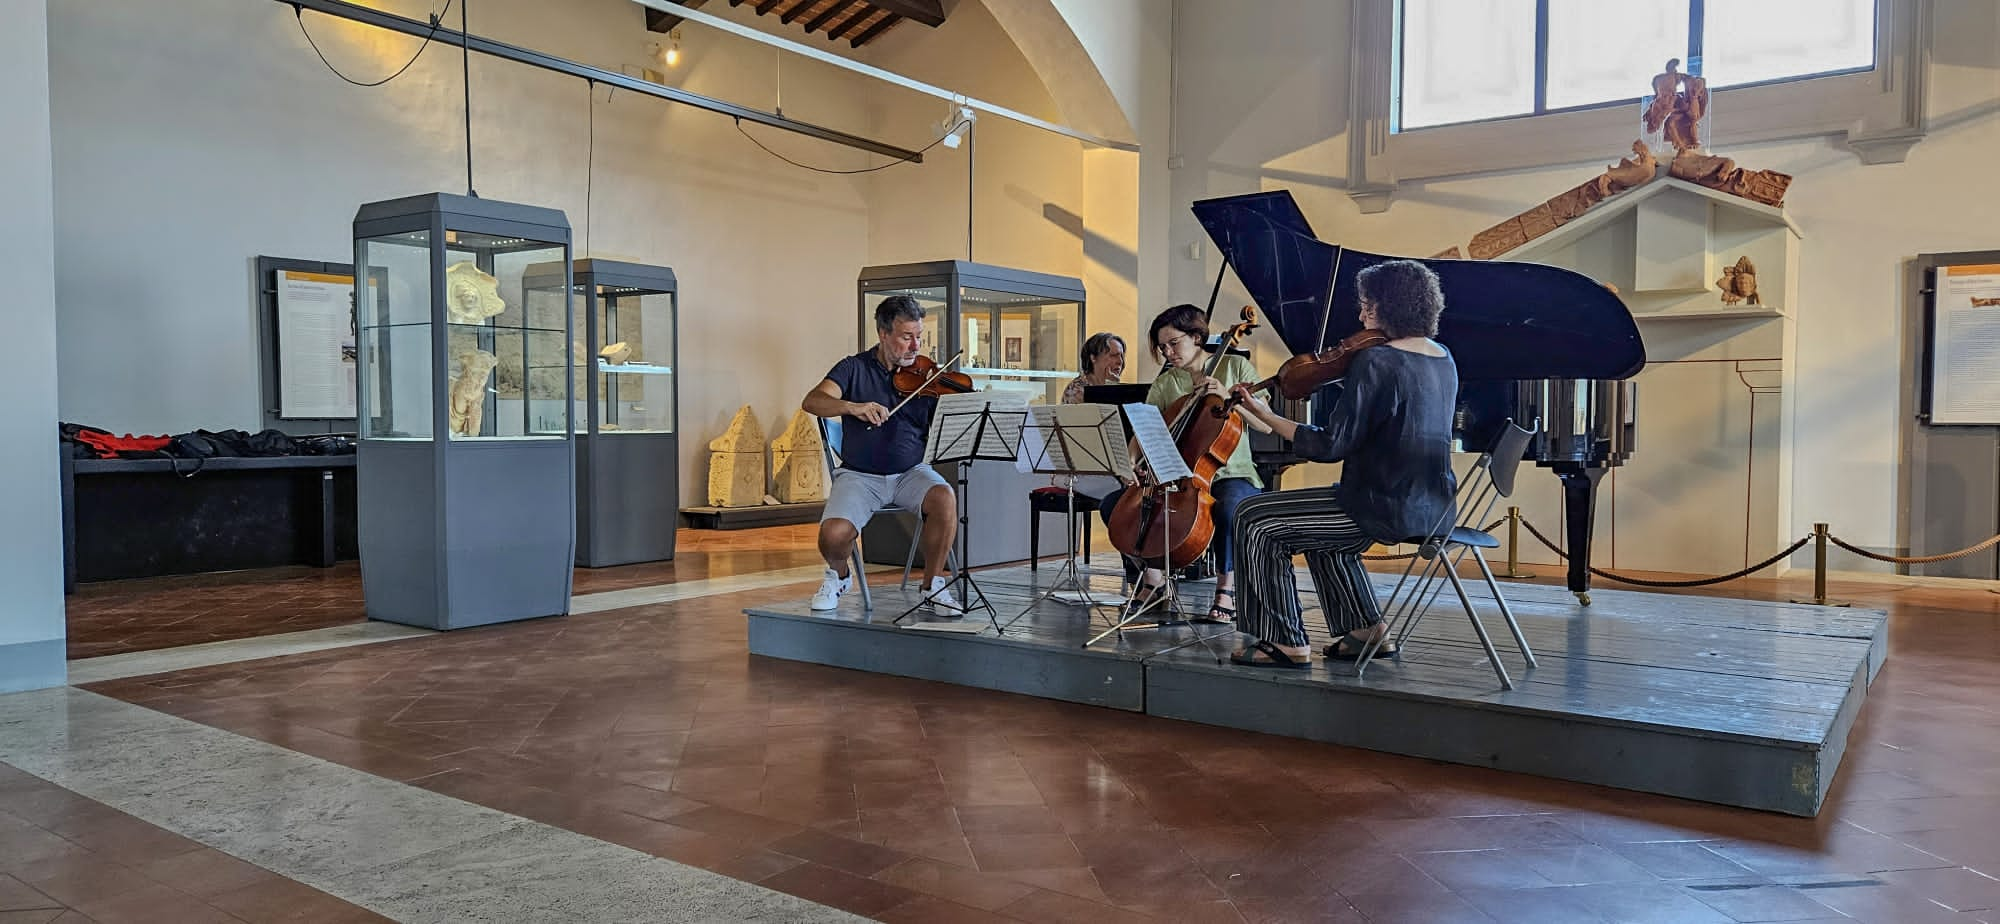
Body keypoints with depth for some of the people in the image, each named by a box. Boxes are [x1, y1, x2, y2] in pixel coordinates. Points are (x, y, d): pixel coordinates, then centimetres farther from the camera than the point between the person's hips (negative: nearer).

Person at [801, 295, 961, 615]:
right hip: (859, 474, -1)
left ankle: (933, 585, -9)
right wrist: (854, 407, -34)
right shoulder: (855, 368, -1)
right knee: (834, 534, -27)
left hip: (910, 472, 1)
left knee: (945, 499, -31)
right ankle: (838, 576, 12)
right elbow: (811, 401, -16)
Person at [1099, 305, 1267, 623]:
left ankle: (1226, 592, -22)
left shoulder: (1235, 366, 2)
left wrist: (1229, 398, -17)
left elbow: (1266, 424, -4)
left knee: (1229, 507, -41)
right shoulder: (1164, 384, 10)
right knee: (1114, 504, -14)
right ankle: (1153, 582, 0)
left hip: (1231, 476, -4)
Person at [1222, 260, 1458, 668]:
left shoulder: (1375, 362, -19)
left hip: (1388, 508, -9)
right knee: (1324, 529, 34)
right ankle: (1365, 630, 32)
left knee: (1254, 520, 1)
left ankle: (1285, 643, 6)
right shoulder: (1443, 358, 8)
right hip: (1432, 507, 10)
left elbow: (1331, 446, -21)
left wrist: (1266, 415, -13)